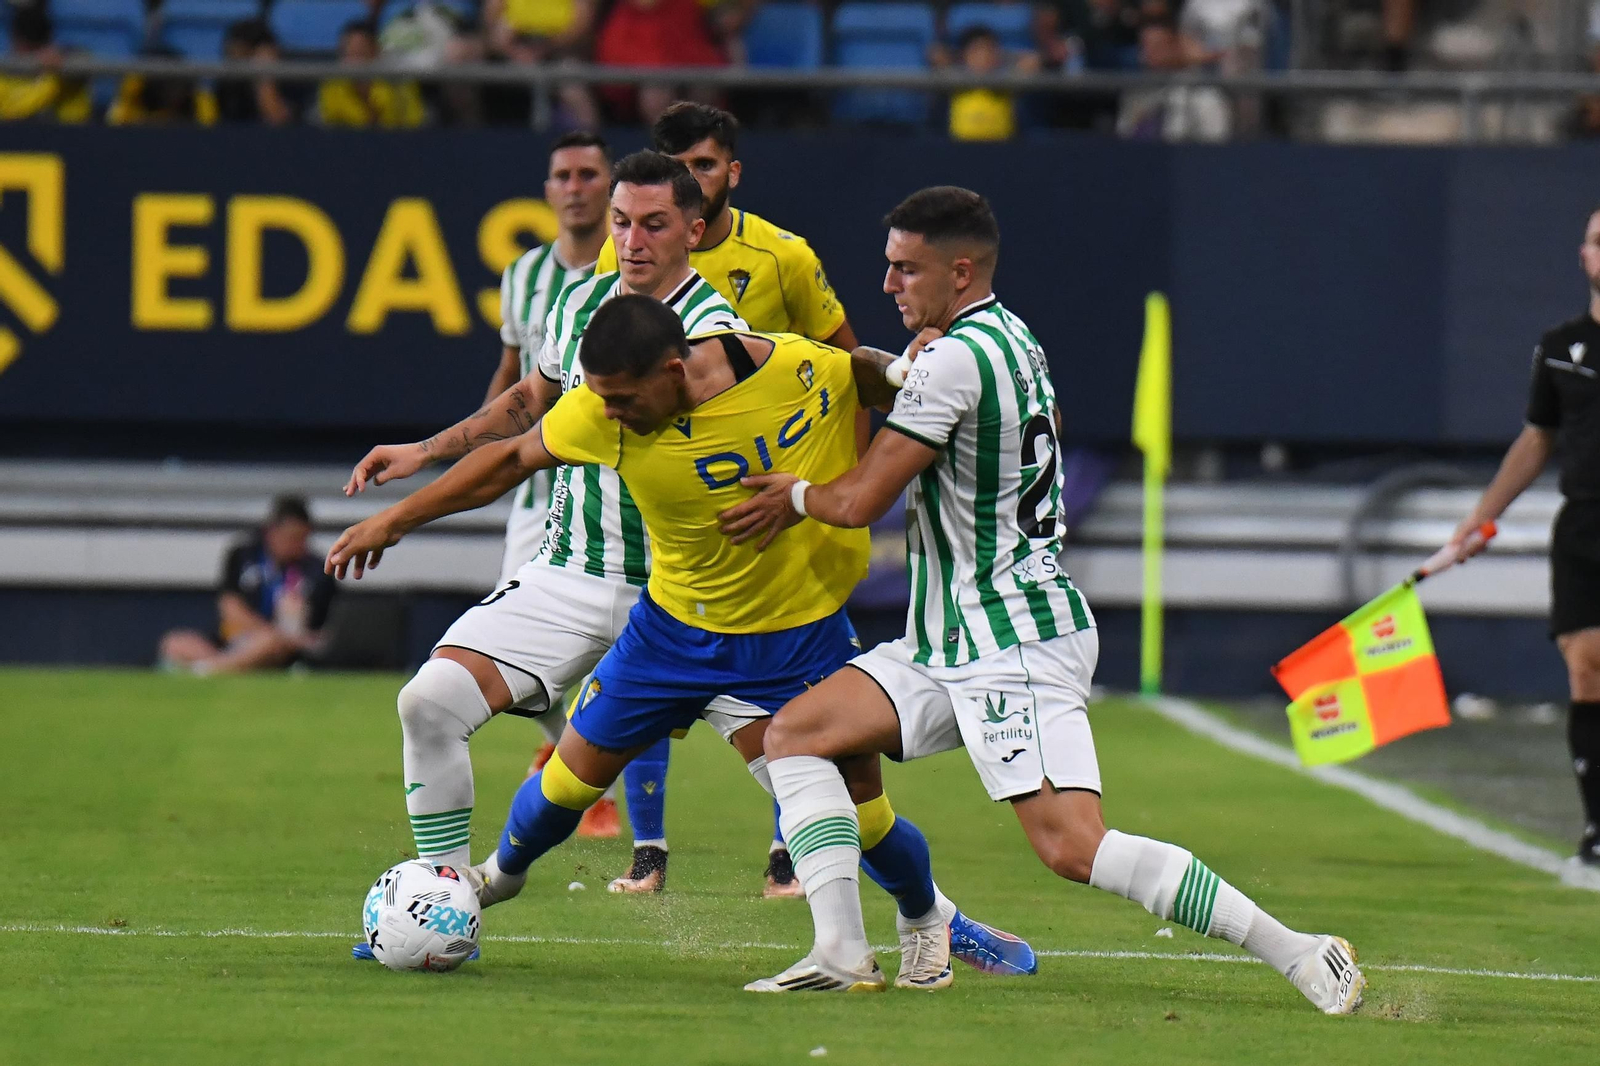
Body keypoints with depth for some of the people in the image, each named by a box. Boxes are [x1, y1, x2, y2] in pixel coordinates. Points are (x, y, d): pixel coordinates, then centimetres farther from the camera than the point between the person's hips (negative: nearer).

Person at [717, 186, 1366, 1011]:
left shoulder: (955, 359, -17)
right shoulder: (1008, 339, 13)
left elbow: (860, 500, -14)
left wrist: (795, 495, 6)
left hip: (1013, 644, -11)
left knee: (1071, 846, -20)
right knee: (794, 735, 7)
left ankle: (1297, 954, -19)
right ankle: (841, 950, -1)